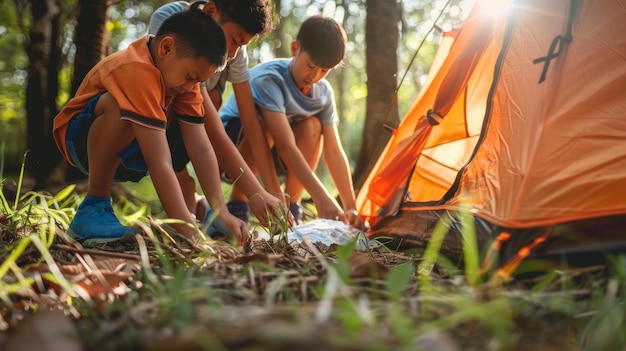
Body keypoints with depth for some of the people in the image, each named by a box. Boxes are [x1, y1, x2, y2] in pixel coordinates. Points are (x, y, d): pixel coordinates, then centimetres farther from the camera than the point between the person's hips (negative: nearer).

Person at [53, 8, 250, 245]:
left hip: (122, 153, 7)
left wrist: (221, 212, -28)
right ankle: (93, 208, -25)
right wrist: (188, 230, -45)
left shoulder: (183, 75, -11)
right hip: (81, 138, -7)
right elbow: (159, 162, -42)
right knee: (120, 105, -36)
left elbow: (201, 149, -18)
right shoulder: (137, 71, -36)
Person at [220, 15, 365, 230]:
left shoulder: (323, 92, -11)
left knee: (312, 126, -21)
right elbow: (286, 145, -39)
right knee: (262, 125, -36)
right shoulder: (267, 79, -31)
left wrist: (351, 208, -20)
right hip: (229, 138, -5)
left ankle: (291, 210, -15)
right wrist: (321, 198, -45)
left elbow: (333, 151, -12)